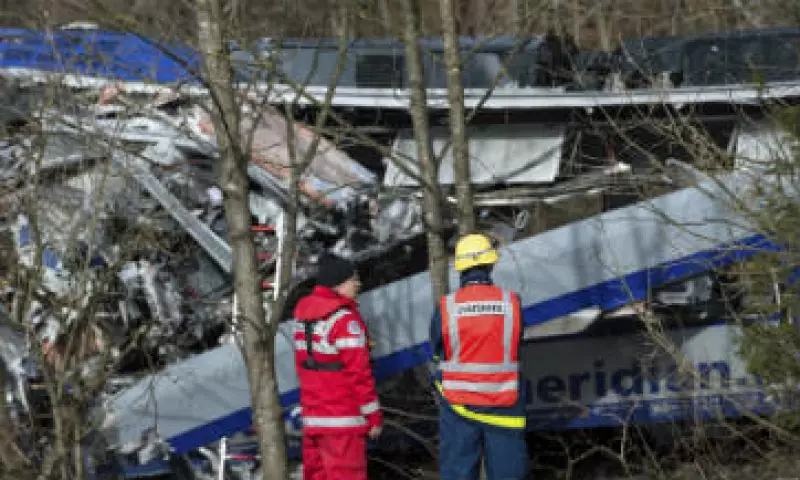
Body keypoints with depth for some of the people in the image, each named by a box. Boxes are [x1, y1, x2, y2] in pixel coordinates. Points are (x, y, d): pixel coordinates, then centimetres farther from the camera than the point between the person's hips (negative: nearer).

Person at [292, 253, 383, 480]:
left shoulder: (303, 313, 8)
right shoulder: (345, 319, -16)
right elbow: (359, 373, -16)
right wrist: (374, 416, -9)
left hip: (312, 418, 8)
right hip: (343, 419, -8)